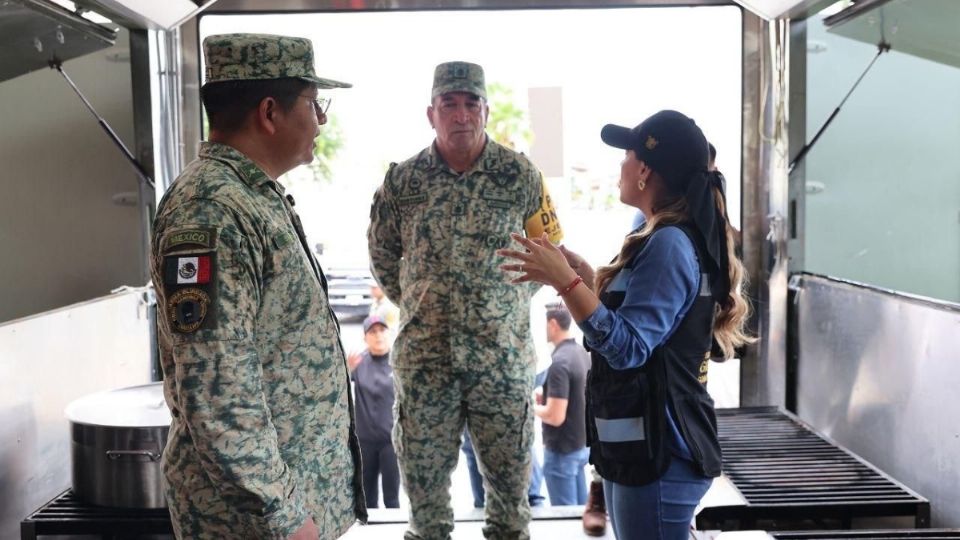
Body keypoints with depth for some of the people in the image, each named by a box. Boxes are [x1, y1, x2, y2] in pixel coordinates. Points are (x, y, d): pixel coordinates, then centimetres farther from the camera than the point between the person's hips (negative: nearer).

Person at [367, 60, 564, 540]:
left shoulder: (520, 174, -3)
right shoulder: (401, 180, -1)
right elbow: (381, 253, 13)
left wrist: (509, 301, 5)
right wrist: (415, 303, 10)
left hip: (502, 352, 0)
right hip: (423, 353, 1)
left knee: (511, 471, 11)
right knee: (423, 468, 11)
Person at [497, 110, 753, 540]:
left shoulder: (668, 245, -20)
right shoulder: (668, 239, 12)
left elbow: (627, 347, -26)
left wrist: (565, 281, -28)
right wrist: (583, 274, 12)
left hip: (657, 453, -10)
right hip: (641, 444, 10)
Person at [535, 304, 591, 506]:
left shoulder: (559, 363, -23)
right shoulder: (582, 353, 5)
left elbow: (555, 417, -25)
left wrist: (531, 407, -10)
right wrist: (546, 397, 13)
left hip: (562, 450, -9)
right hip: (581, 444, 9)